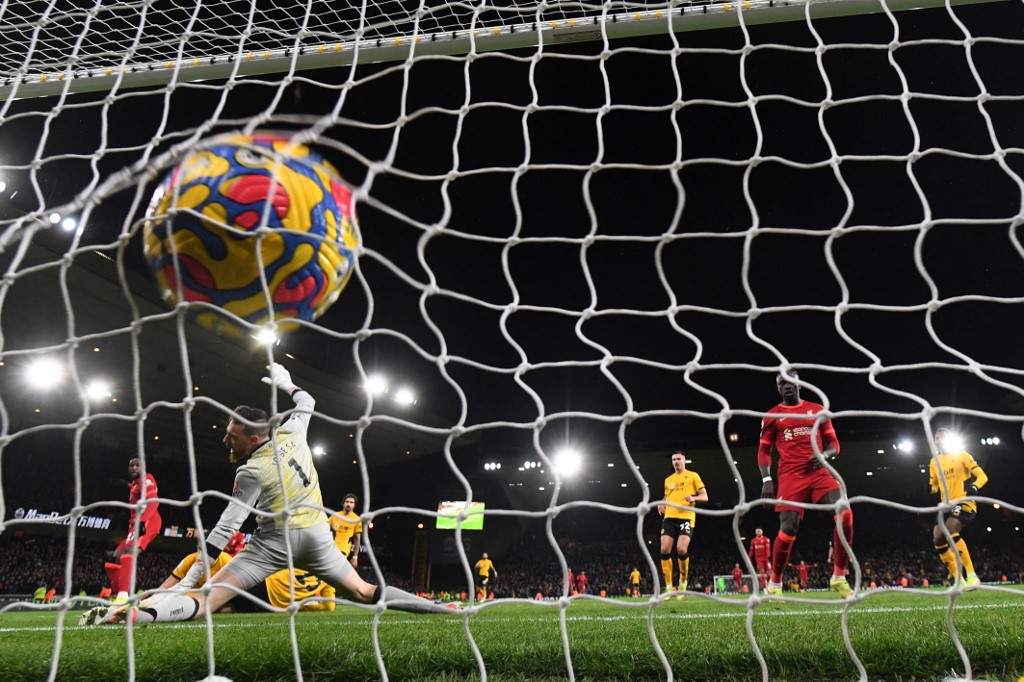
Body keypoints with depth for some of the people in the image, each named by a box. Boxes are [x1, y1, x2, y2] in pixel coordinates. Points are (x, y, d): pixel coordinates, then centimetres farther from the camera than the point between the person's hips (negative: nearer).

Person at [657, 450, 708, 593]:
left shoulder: (693, 476, 8)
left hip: (686, 517, -4)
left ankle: (683, 581, 6)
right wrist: (662, 505, 6)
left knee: (681, 549, -19)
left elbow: (704, 496, 4)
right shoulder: (668, 479, 21)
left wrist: (693, 498, -17)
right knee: (665, 550, -10)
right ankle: (668, 586, -1)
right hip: (669, 518, 4)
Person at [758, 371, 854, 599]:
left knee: (845, 515, -20)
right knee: (788, 529, -12)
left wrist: (825, 455, -8)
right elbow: (764, 451, 10)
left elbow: (833, 443, 16)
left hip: (819, 472, 2)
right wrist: (766, 480, -2)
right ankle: (774, 584, 8)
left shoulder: (818, 410, 14)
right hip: (791, 476, -2)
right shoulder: (772, 415, 9)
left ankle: (839, 577, -3)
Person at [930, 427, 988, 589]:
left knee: (950, 532, -30)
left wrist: (974, 487, -24)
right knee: (938, 540, -8)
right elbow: (933, 486, 24)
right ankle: (958, 580, 2)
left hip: (964, 502, -6)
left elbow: (982, 476, -4)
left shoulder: (961, 454, 0)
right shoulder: (934, 462, 15)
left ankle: (972, 576, -26)